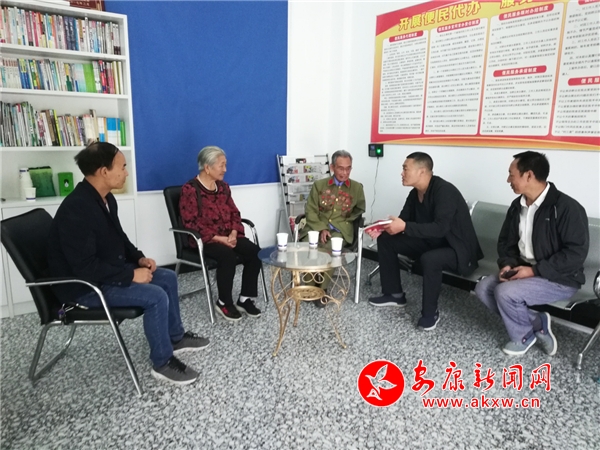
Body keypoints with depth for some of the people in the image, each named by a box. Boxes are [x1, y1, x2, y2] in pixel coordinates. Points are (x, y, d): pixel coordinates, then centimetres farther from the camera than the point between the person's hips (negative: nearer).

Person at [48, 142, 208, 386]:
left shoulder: (105, 198, 2)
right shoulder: (76, 210, -28)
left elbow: (118, 237, 16)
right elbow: (85, 267, -30)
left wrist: (139, 258, 1)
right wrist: (131, 274, -24)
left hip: (108, 271, 10)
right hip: (84, 286, -10)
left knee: (168, 277, 8)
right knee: (155, 296, -23)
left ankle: (175, 337, 24)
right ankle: (163, 363, -4)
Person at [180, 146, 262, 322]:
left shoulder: (223, 187, 12)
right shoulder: (190, 189, -9)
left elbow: (234, 213, 13)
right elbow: (191, 224, -15)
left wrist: (233, 233, -8)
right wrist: (219, 238, -21)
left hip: (228, 236, 7)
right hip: (204, 239, -6)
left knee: (255, 252, -18)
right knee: (228, 256, -34)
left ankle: (245, 299, -5)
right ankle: (224, 303, -12)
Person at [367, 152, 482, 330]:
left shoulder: (444, 191, -25)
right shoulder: (415, 194, 0)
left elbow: (440, 228, -35)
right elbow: (402, 222, 3)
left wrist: (405, 227, -39)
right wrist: (383, 229, -17)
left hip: (458, 248, -8)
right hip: (431, 242, 9)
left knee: (429, 259, -40)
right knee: (386, 240, 0)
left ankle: (430, 313, -16)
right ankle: (395, 294, 9)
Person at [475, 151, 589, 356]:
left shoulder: (566, 207, -19)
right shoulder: (517, 206, 5)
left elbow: (576, 252, -22)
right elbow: (506, 241, 12)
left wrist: (535, 270, -25)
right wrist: (507, 264, -8)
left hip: (559, 279, -8)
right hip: (523, 270, 8)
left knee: (505, 292, -26)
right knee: (483, 289, -8)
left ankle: (524, 335, 4)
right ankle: (537, 323, 1)